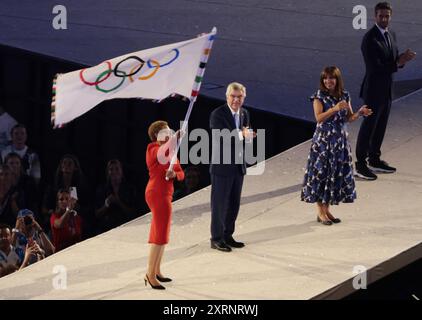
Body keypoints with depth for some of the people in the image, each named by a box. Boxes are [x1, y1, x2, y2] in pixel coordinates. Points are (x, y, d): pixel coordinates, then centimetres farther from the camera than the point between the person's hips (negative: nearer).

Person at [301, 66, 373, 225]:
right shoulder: (319, 97, -7)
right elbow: (319, 118, -16)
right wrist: (335, 108, -27)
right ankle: (321, 212, 3)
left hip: (340, 140, 5)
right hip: (323, 139, -5)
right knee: (320, 173, -4)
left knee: (337, 174, 6)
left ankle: (326, 209, 16)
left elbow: (348, 118, 10)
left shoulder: (344, 96, 6)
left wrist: (360, 113, -9)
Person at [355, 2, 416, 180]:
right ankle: (360, 165, 6)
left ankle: (374, 160, 29)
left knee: (380, 127, 17)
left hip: (387, 90, 8)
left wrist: (402, 59, -11)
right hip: (374, 91, -8)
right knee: (368, 128, -1)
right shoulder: (370, 39, -19)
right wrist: (398, 63, -23)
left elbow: (393, 60, 12)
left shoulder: (391, 35, 7)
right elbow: (375, 68, -24)